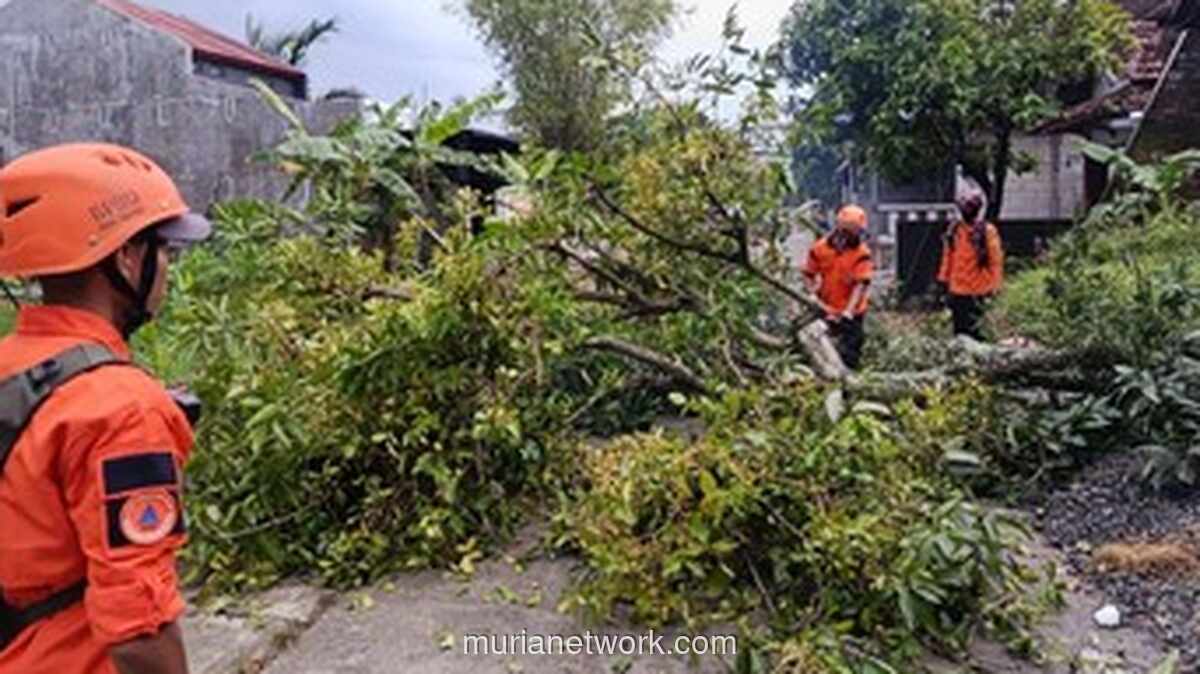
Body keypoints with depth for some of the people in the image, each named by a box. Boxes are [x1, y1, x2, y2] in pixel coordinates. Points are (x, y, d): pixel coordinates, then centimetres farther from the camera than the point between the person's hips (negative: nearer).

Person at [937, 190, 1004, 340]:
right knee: (959, 328, 12)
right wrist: (944, 277, 14)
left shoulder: (987, 231, -7)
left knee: (974, 330, -6)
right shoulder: (954, 230, 7)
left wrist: (993, 285, -8)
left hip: (977, 292, -5)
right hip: (957, 289, 5)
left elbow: (996, 260, -6)